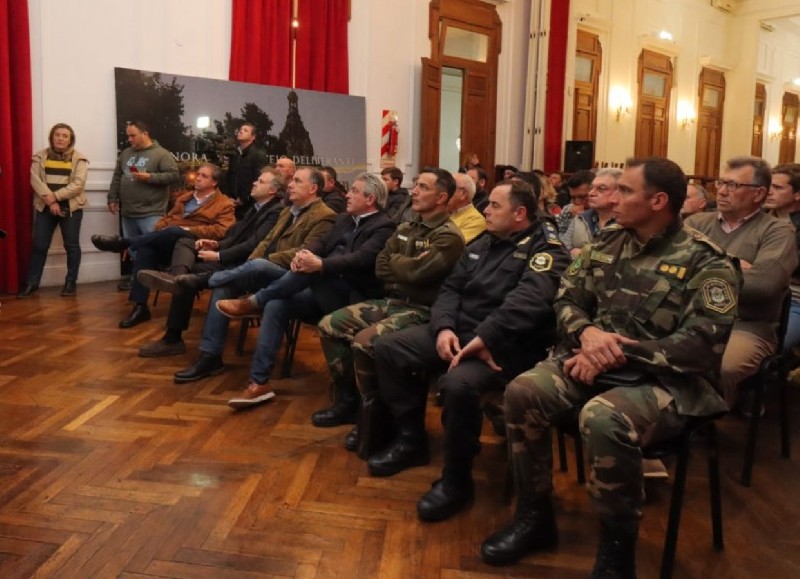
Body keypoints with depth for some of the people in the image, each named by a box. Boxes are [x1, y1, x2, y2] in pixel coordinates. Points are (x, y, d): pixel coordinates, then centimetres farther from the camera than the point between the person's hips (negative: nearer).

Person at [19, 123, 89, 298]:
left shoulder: (79, 158, 0)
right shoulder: (40, 157, 8)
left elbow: (78, 184, -11)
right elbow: (35, 180, -3)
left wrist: (55, 196, -17)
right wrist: (50, 200, -16)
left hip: (70, 207, -2)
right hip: (44, 207, 2)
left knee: (71, 245, 2)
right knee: (39, 245, 4)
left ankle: (71, 282, 12)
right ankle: (32, 282, 12)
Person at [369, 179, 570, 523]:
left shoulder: (545, 249, -8)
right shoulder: (483, 244, 18)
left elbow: (527, 302, -25)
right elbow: (451, 288, 13)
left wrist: (483, 340, -32)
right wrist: (444, 327, -8)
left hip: (505, 346, -8)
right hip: (458, 330, 8)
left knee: (458, 383, -37)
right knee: (387, 347, -3)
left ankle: (457, 480, -12)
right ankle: (411, 439, 10)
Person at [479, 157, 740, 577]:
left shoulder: (706, 263, -9)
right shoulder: (608, 241, 9)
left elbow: (701, 344, -18)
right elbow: (567, 297, 9)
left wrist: (617, 351, -21)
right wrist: (587, 333, -14)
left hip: (665, 380, -5)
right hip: (596, 363, 6)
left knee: (602, 418, -37)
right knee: (522, 391, -19)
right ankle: (534, 516, 2)